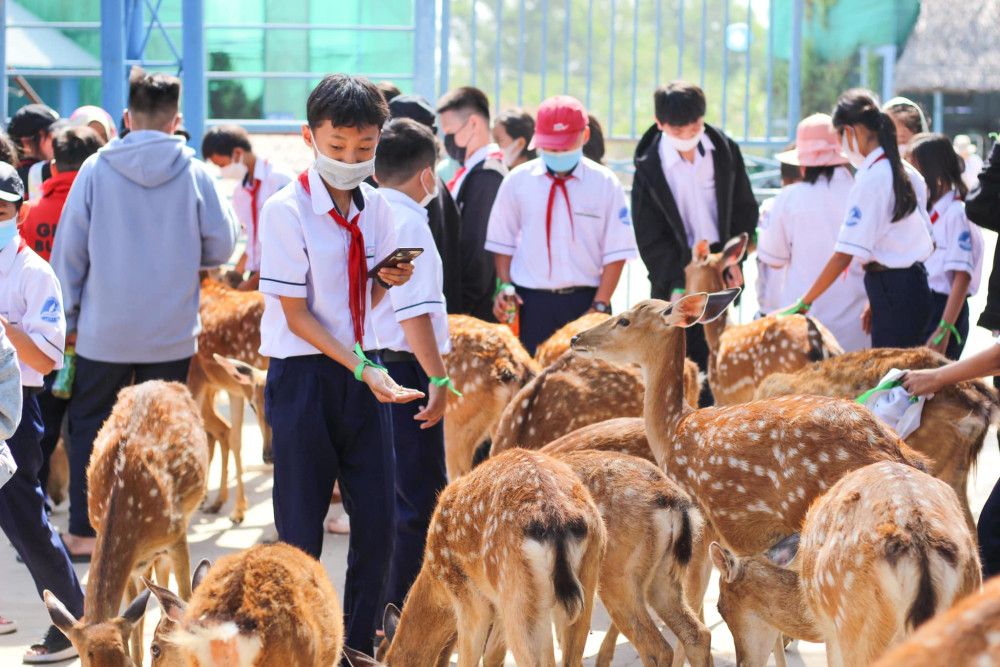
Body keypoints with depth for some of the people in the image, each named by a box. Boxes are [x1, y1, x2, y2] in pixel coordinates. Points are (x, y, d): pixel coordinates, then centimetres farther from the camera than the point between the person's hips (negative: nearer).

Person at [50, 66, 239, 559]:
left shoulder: (96, 170, -6)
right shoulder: (195, 173, -6)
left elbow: (68, 249, -2)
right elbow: (221, 246, 0)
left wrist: (69, 317, 7)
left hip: (105, 329, 0)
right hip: (172, 333, 0)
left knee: (89, 426, 11)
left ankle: (84, 532, 10)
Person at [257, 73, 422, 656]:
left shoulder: (376, 208, 6)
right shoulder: (287, 211, -11)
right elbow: (296, 314, -12)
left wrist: (387, 279, -4)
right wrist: (360, 368, -21)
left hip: (364, 373, 5)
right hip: (304, 375, -5)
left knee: (379, 520, 5)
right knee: (301, 528, 1)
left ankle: (361, 649, 20)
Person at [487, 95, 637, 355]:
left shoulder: (605, 184, 1)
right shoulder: (518, 181, 5)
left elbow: (616, 252, 1)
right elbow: (502, 243, 12)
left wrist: (600, 305, -6)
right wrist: (505, 286, 0)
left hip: (585, 301, -1)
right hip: (531, 302, 1)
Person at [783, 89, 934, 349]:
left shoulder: (870, 179, -14)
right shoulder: (907, 172, 12)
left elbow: (844, 255, -15)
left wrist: (803, 303, -8)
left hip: (891, 289, -9)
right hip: (915, 283, 9)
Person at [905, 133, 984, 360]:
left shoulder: (956, 214, -13)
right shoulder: (927, 211, 14)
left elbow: (962, 277, -17)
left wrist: (944, 331, -21)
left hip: (945, 308, -8)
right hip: (921, 305, 8)